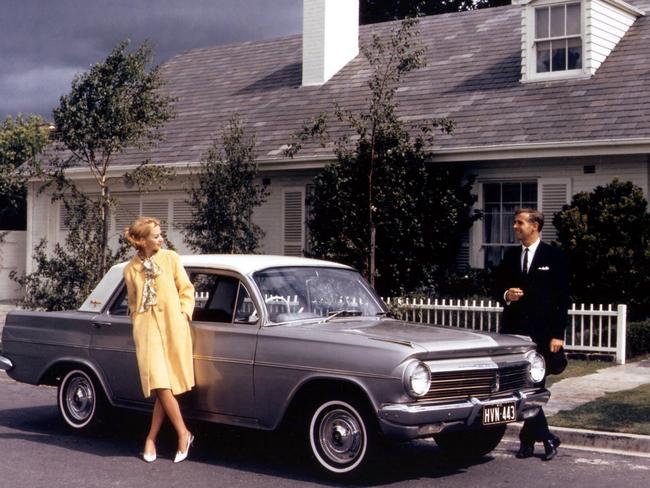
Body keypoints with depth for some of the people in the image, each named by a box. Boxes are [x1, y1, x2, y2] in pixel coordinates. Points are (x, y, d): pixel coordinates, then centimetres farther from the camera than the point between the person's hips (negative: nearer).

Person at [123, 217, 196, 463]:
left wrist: (184, 313, -3)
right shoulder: (130, 269, 9)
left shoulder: (170, 258, 4)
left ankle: (151, 438, 10)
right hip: (146, 330, 1)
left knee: (165, 387, -2)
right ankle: (184, 433, 1)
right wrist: (137, 323, 11)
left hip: (172, 328, -1)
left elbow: (186, 289, 8)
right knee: (161, 385, -10)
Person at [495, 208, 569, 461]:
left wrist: (558, 334, -9)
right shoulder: (510, 256, 12)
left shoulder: (554, 256, -1)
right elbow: (498, 287, 18)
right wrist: (506, 295, -7)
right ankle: (547, 438, 12)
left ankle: (528, 440, 6)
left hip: (540, 331, -4)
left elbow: (562, 297, -3)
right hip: (513, 329, 4)